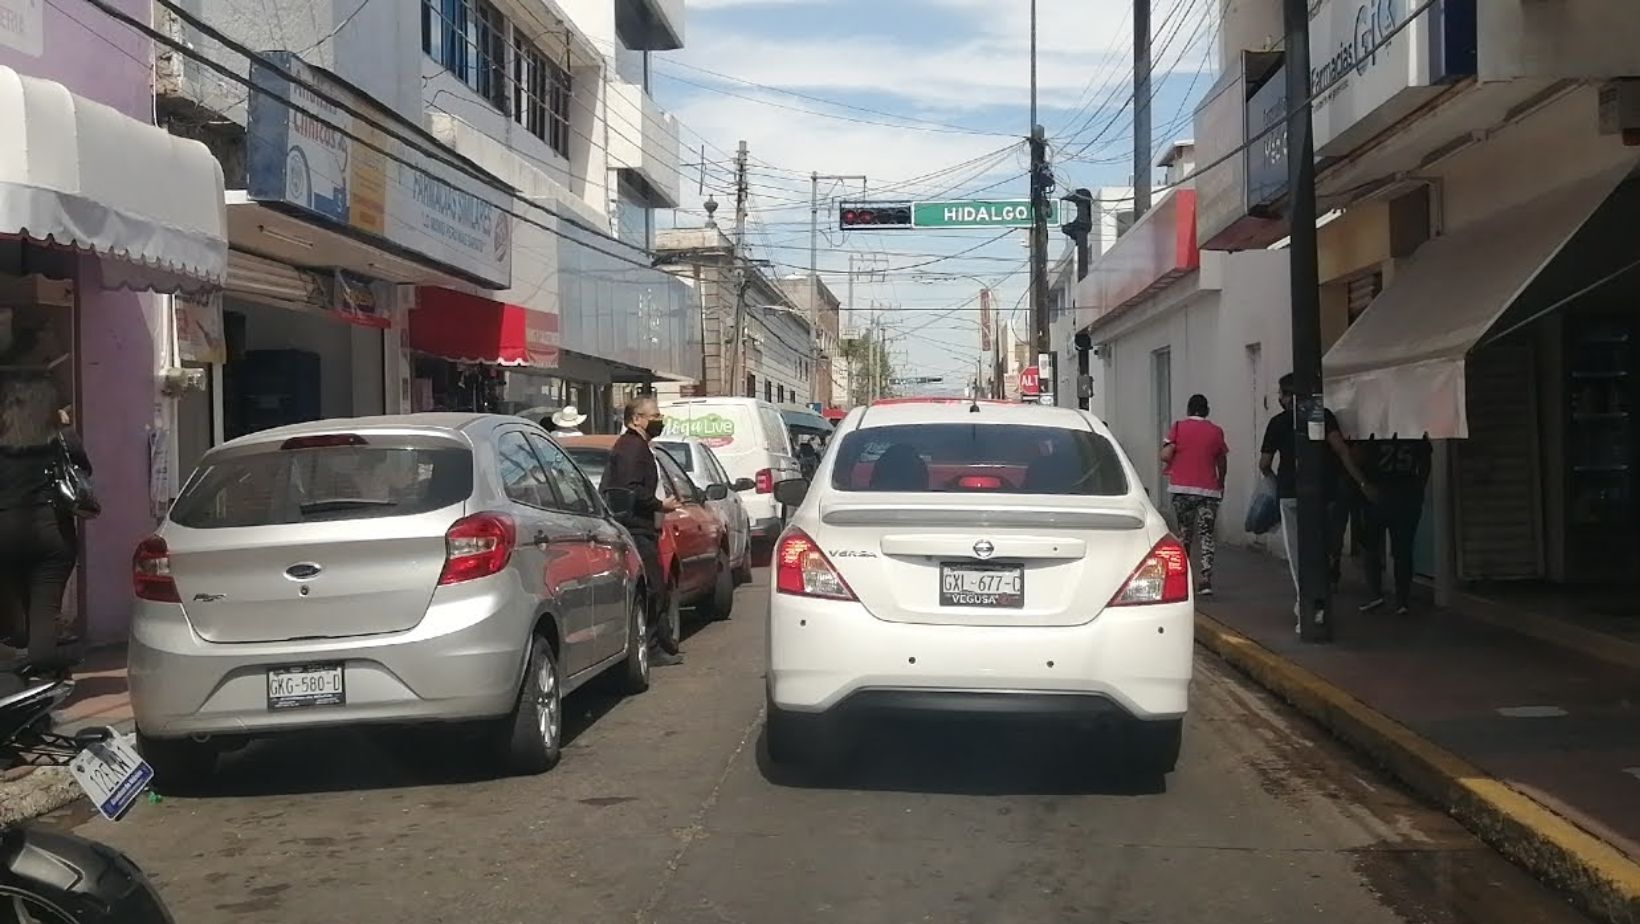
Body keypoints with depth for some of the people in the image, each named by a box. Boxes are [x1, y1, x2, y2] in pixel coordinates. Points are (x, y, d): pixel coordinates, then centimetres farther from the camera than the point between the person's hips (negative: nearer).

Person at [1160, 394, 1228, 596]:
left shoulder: (1177, 427, -2)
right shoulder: (1216, 431, 3)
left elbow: (1165, 455, -11)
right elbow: (1222, 462, 10)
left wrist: (1169, 465, 13)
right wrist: (1221, 483, 27)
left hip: (1181, 488, 0)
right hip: (1208, 489, 0)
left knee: (1185, 532, 14)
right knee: (1207, 534, 1)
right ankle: (1206, 580, -10)